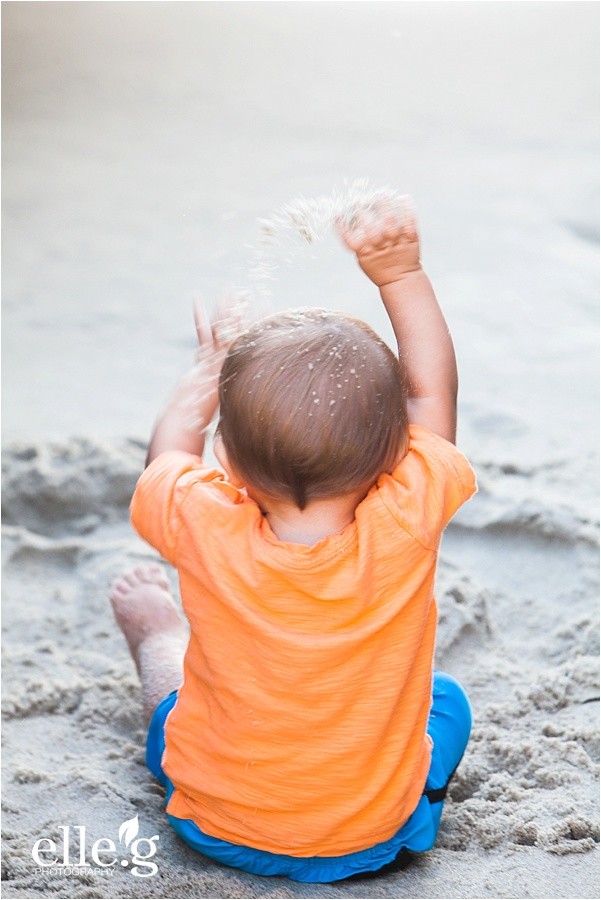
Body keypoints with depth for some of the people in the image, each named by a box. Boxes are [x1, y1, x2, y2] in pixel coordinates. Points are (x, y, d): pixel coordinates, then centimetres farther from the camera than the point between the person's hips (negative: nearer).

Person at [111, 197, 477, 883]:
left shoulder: (203, 528, -30)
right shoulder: (407, 524, -30)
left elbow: (168, 454, -5)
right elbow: (432, 389, -10)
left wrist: (208, 377, 11)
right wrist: (401, 275, -7)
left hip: (215, 827, 1)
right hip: (378, 838, 0)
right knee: (445, 699, 30)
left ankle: (152, 628, 58)